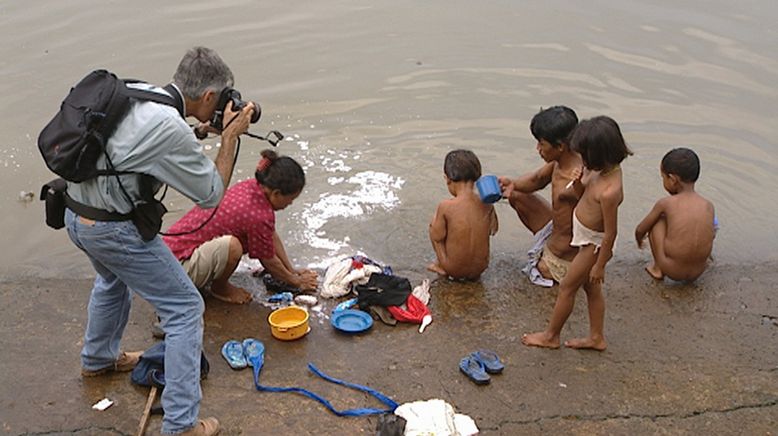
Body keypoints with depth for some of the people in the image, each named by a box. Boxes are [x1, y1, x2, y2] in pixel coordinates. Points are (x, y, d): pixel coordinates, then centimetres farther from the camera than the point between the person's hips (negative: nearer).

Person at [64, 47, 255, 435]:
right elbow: (212, 194, -12)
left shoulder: (133, 93, 0)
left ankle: (97, 359, 59)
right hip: (113, 228, -9)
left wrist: (205, 131, 11)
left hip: (75, 213, 9)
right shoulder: (172, 129, -24)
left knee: (112, 280, 36)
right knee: (185, 308, 2)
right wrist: (230, 136, -7)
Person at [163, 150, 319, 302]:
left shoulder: (253, 186, -2)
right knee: (230, 245, -33)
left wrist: (292, 271, 16)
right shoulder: (259, 216, -26)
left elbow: (273, 236, 11)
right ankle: (220, 288, -2)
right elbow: (270, 262, -9)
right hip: (179, 266, -9)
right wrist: (296, 282, 7)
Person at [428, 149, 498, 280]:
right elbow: (493, 229, 7)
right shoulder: (487, 204, -9)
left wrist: (435, 220, 8)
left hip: (454, 270, -3)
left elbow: (437, 236, -10)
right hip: (480, 267, 3)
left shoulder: (445, 207, -21)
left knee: (434, 223, 13)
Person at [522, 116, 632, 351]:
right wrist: (578, 183, -16)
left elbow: (610, 234, -27)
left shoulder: (609, 192, -36)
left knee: (567, 288, 9)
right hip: (588, 237, 9)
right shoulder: (606, 168, -10)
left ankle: (551, 336, 29)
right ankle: (596, 337, 37)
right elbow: (583, 194, 6)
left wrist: (599, 265, -17)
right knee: (591, 288, 21)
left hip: (593, 244, -9)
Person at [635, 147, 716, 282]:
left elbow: (640, 230, 5)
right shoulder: (709, 206, -1)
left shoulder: (665, 203, -9)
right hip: (697, 272, 4)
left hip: (671, 271, -4)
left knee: (658, 219, 11)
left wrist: (639, 240, 29)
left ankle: (658, 268, 15)